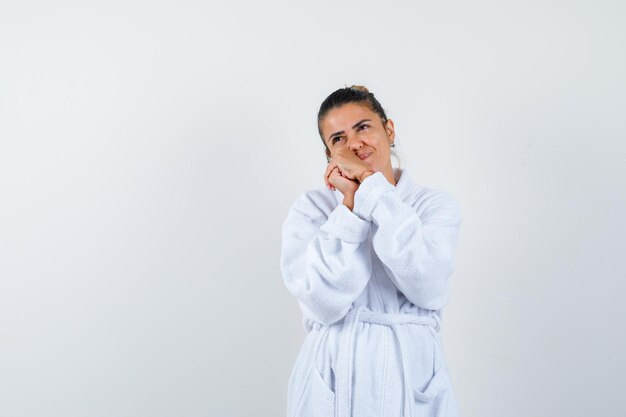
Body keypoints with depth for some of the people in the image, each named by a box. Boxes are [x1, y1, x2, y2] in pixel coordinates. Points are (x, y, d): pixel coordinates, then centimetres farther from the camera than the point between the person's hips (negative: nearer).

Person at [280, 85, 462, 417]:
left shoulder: (436, 204, 0)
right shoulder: (310, 209, -2)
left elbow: (427, 289, -18)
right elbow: (326, 304, -15)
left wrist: (372, 187, -16)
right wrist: (351, 203, -15)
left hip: (411, 376, 1)